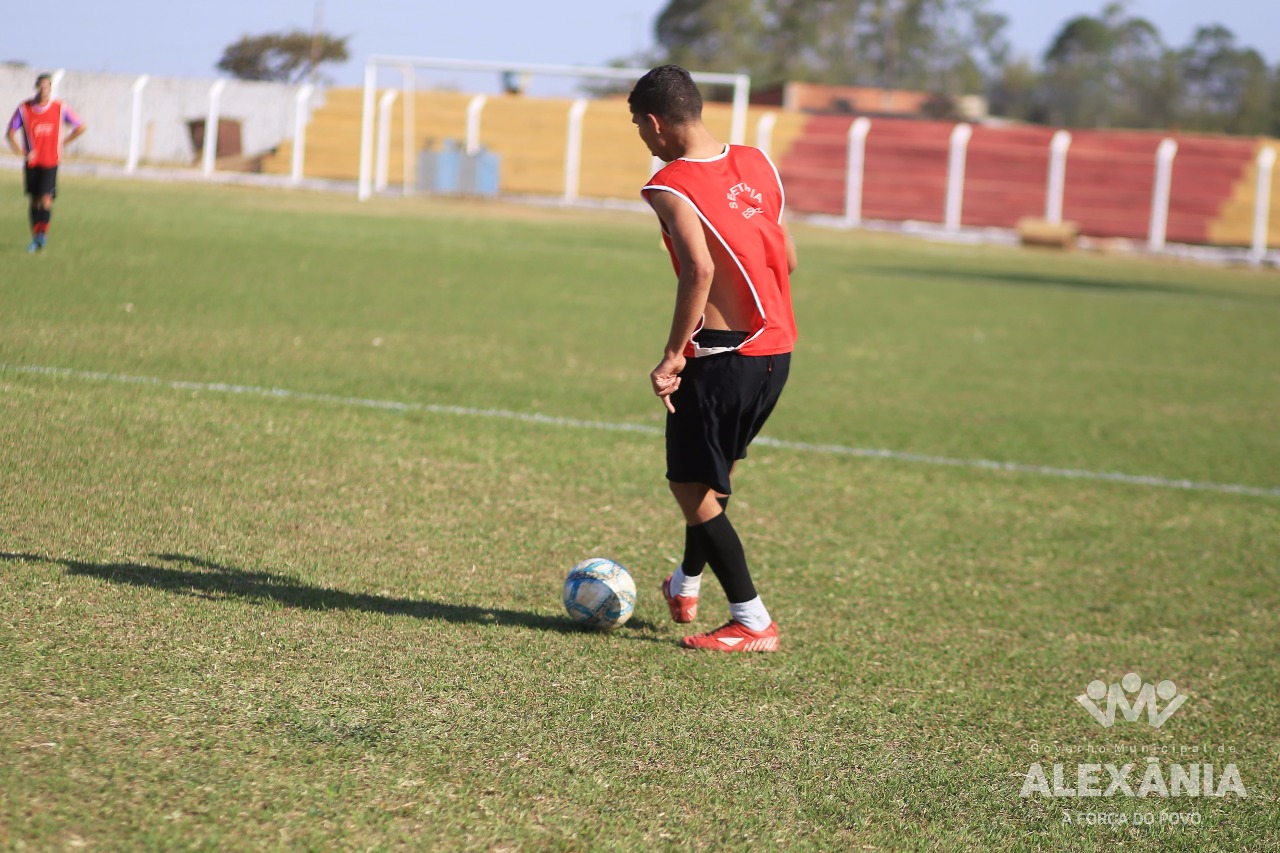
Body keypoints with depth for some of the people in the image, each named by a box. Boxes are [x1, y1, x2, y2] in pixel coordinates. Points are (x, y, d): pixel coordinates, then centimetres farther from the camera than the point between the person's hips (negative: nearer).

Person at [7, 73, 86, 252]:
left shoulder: (60, 108, -3)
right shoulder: (24, 109, -2)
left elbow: (80, 127, 8)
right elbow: (11, 133, 3)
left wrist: (62, 142, 2)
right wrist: (20, 151, -14)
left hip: (51, 162, -2)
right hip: (32, 162, 2)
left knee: (46, 199, -16)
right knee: (34, 200, 7)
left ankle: (43, 232, -1)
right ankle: (35, 238, 18)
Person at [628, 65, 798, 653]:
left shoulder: (671, 186, -14)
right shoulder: (756, 164, 8)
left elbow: (699, 270, -26)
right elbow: (787, 258, 13)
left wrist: (673, 356, -19)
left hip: (721, 357, -8)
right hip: (778, 349, 8)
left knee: (691, 485, 5)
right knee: (714, 472, 25)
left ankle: (753, 622, 3)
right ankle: (687, 588, 41)